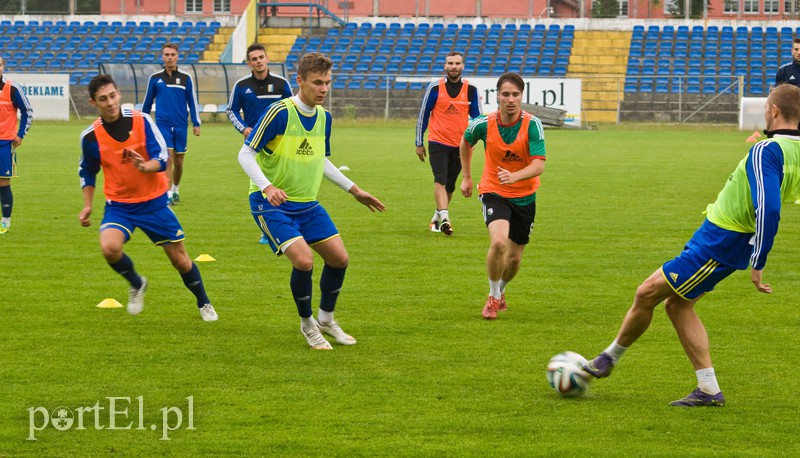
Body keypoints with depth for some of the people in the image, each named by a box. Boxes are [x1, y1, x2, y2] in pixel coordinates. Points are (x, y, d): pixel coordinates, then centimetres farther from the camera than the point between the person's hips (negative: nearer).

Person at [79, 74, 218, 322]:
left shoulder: (141, 121, -12)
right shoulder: (90, 136, -7)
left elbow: (162, 159, -16)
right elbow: (87, 172, 11)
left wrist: (145, 167, -36)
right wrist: (87, 206, 7)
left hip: (154, 202, 0)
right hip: (118, 205, 0)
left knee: (179, 257, 6)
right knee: (109, 247, -27)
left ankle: (204, 303, 31)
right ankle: (136, 284, 4)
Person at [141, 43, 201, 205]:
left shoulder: (186, 78, 3)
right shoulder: (155, 78, 3)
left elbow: (192, 101, 6)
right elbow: (147, 102, 13)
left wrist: (196, 124, 1)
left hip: (180, 125, 1)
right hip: (162, 124, -1)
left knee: (178, 161, 9)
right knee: (168, 159, -14)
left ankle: (175, 189, 32)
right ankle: (169, 195, -13)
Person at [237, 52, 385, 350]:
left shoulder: (323, 116, 4)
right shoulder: (280, 112, -18)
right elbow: (246, 153, -17)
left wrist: (353, 190, 21)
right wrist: (267, 186, -32)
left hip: (307, 203, 7)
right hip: (271, 203, -7)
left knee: (339, 258, 3)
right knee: (304, 260, -22)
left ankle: (326, 320, 26)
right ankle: (307, 324, 3)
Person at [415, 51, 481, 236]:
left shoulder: (470, 90, 3)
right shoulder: (434, 88, -3)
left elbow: (476, 117, 9)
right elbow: (423, 114, 4)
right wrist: (419, 143, 5)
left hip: (460, 145, 3)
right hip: (438, 143, -3)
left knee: (450, 185, 11)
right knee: (440, 180, -19)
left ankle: (437, 218, 29)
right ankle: (444, 218, -29)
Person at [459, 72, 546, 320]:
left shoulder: (532, 125, -17)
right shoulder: (483, 124, -14)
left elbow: (539, 165, -24)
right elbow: (466, 141, 10)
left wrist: (513, 176, -42)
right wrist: (467, 177, 15)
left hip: (524, 196, 1)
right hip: (493, 191, -1)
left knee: (514, 257, 10)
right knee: (499, 242, -26)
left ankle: (501, 291, 42)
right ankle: (493, 297, -4)